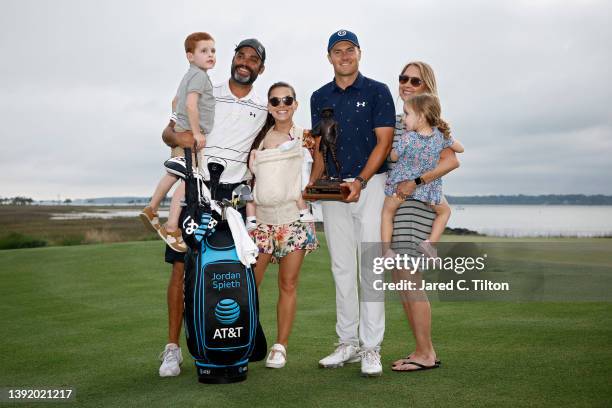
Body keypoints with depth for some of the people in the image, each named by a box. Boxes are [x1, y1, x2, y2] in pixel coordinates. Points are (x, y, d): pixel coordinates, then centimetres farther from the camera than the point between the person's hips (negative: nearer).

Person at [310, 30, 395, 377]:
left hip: (370, 184, -4)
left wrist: (360, 182, -18)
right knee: (342, 268, 6)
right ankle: (348, 343, 14)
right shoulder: (320, 98, 13)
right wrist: (314, 182, -2)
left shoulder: (377, 92, 0)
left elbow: (384, 142, -7)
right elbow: (320, 146, 14)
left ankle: (371, 348, -5)